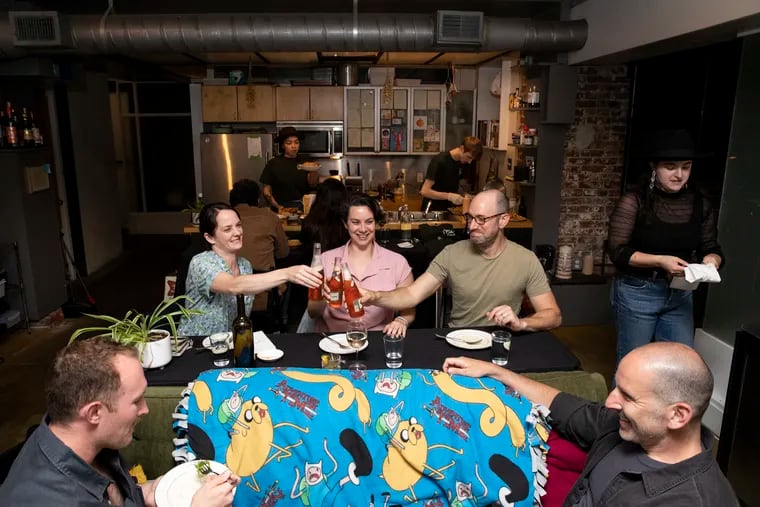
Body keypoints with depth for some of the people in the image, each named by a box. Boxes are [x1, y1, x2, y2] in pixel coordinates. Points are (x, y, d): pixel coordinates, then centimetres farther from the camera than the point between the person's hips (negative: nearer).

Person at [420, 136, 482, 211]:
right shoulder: (439, 161, -16)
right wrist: (449, 196, -27)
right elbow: (425, 191, -20)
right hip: (433, 210, -6)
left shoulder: (462, 163, 5)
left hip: (449, 209, 6)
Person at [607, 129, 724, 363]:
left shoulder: (700, 204, 2)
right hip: (637, 292, -4)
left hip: (680, 295, 5)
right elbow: (618, 251, -14)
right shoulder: (634, 201, -12)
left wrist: (711, 259, -12)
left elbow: (711, 247, 11)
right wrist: (660, 261, -24)